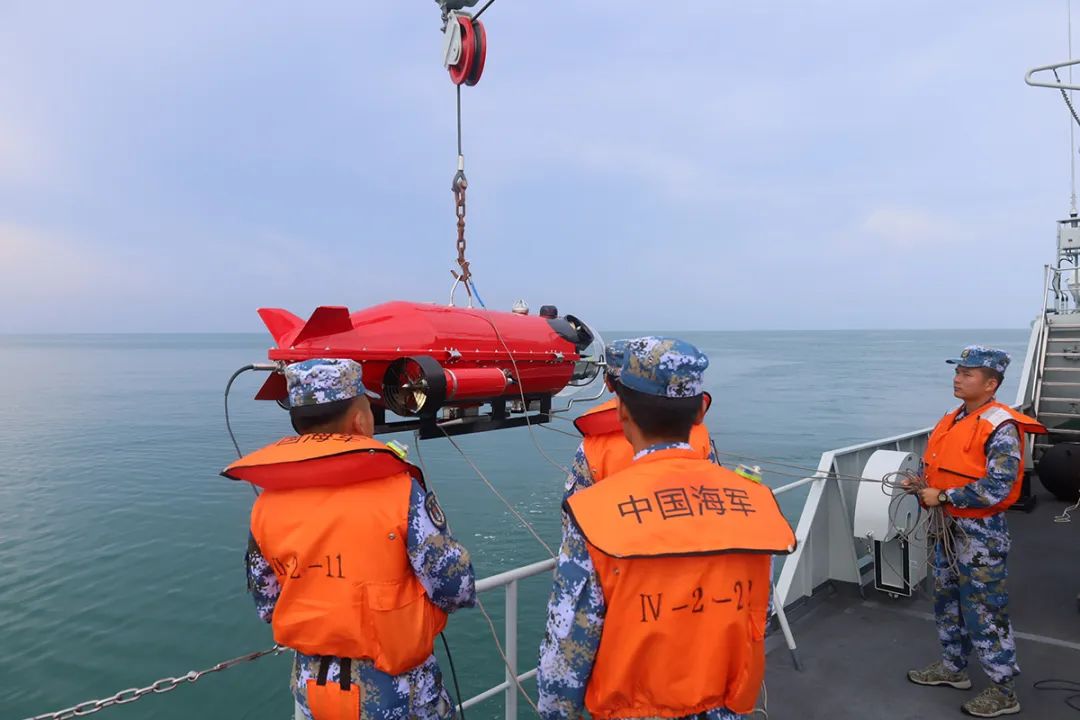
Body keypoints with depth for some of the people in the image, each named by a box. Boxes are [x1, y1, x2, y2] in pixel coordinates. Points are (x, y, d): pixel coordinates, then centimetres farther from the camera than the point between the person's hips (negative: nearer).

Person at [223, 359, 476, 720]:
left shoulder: (266, 506, -8)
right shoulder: (400, 492, -21)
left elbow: (267, 606, 4)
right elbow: (456, 589, -17)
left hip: (311, 687, 4)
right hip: (397, 691, -3)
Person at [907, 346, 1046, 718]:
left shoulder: (1001, 427, -19)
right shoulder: (952, 420, 7)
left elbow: (996, 489, -26)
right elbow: (938, 465, 19)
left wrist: (941, 497, -22)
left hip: (980, 533, -9)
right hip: (948, 526, 9)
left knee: (983, 611, 1)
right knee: (947, 600, 19)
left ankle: (1004, 690, 16)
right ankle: (952, 668, 35)